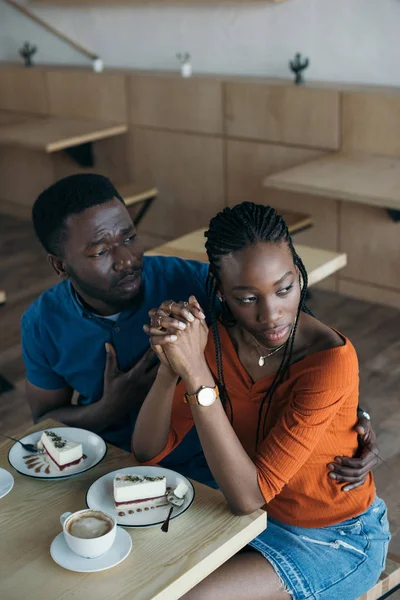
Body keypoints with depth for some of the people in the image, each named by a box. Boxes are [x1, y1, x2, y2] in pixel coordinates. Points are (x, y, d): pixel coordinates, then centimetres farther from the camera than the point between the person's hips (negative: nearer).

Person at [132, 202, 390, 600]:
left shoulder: (330, 360, -31)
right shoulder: (215, 338, -13)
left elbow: (249, 496, -32)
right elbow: (148, 453, -13)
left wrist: (196, 374, -40)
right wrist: (170, 368, -32)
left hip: (336, 539, -5)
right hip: (258, 517, 5)